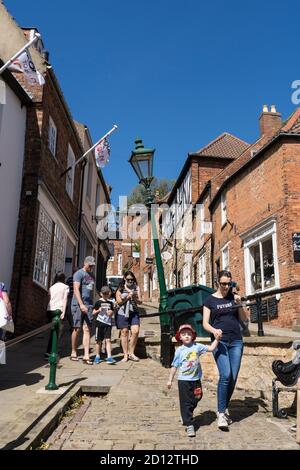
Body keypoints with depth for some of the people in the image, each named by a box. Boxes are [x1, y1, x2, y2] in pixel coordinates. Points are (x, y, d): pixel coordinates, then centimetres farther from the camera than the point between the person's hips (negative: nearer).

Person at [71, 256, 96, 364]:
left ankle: (86, 356, -4)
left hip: (89, 305, 6)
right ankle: (74, 353, 18)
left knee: (87, 330, -1)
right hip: (78, 304, -6)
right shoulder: (79, 273, -4)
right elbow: (76, 289, -13)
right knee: (77, 329, 3)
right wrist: (81, 304, -21)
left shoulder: (91, 275, 19)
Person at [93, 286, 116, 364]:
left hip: (108, 324, 2)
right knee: (99, 341, 8)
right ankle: (98, 357, 22)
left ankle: (109, 357, -6)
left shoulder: (110, 303, 8)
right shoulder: (98, 302, -1)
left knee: (108, 340, -6)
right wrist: (98, 310, -16)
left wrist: (111, 312, -4)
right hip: (100, 323, -1)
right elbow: (93, 312, 3)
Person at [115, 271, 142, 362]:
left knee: (135, 331, -10)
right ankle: (125, 355, 10)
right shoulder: (120, 289, 4)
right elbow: (119, 301, 0)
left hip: (134, 313, 2)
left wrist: (135, 298, -12)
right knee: (124, 332, 1)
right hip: (122, 313, -2)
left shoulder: (136, 288, 10)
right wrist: (127, 297, -13)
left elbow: (140, 302, 8)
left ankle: (131, 353, 5)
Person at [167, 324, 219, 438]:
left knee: (195, 400, 14)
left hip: (196, 379, 3)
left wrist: (217, 339, -8)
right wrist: (170, 380, 1)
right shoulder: (179, 350, -5)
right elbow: (174, 366, -1)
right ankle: (189, 425, 5)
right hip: (183, 380, -3)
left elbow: (211, 348, 2)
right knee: (185, 402, -2)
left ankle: (186, 416, 38)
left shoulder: (197, 347, 0)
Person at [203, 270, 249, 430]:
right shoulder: (210, 300, 3)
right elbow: (205, 323, -1)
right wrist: (214, 330, -22)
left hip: (236, 341, 3)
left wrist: (239, 304, -6)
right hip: (219, 341, -3)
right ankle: (221, 413, -6)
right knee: (225, 375, -17)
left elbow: (244, 319, 10)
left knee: (233, 377, 1)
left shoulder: (234, 297, 10)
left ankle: (224, 409, 20)